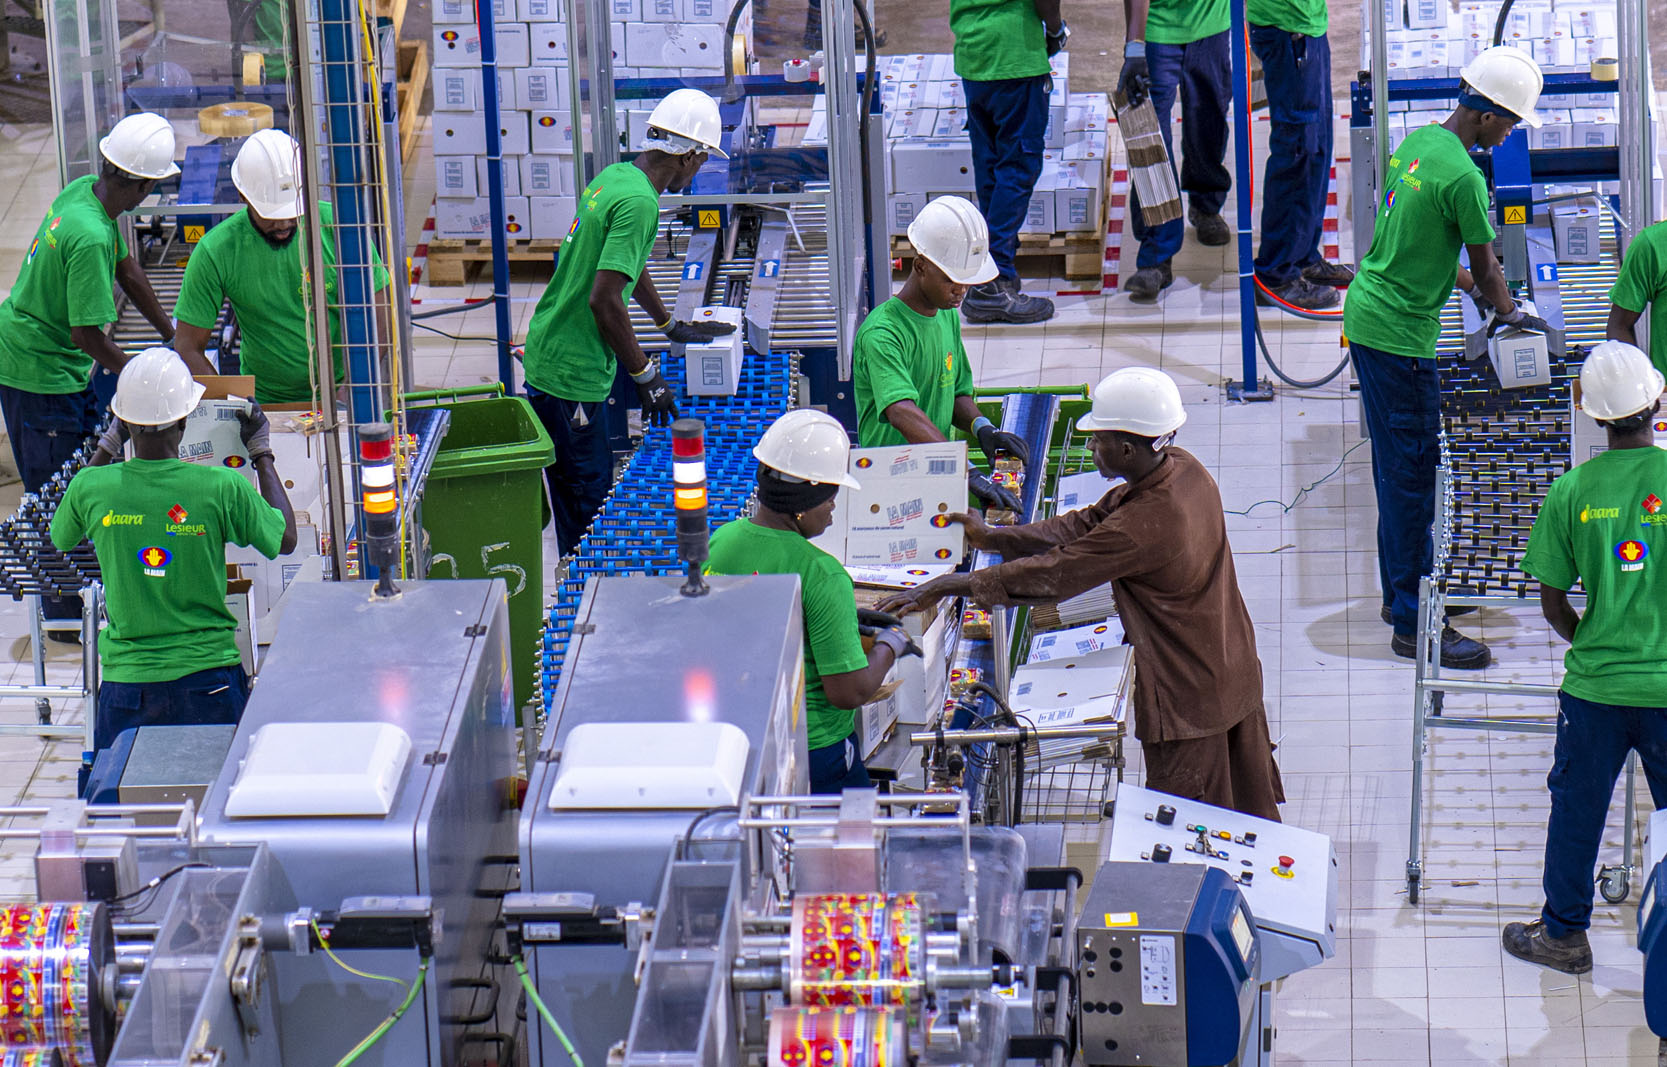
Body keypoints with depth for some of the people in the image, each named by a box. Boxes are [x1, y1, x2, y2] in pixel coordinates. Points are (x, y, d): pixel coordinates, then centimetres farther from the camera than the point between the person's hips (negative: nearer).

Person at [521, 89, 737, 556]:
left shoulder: (614, 177, 10)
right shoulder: (639, 202, -21)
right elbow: (604, 299, -27)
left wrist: (672, 325, 37)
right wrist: (646, 376, -18)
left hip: (545, 355, 10)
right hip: (573, 375, -10)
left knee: (572, 494, 18)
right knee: (591, 502, -1)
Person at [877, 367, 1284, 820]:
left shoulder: (1143, 527, -31)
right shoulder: (1182, 469, -4)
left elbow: (1052, 575, -25)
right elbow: (1090, 523, 5)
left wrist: (942, 587, -18)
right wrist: (994, 537, 3)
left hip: (1188, 699, -9)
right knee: (1254, 815, 19)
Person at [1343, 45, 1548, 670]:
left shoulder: (1419, 141, 7)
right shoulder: (1463, 178, -22)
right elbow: (1485, 269, -10)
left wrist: (1468, 287, 22)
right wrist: (1506, 311, 10)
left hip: (1367, 310, 10)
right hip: (1399, 336, -10)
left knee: (1398, 465, 19)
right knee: (1412, 472, -4)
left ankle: (1404, 591, 30)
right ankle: (1412, 624, 1)